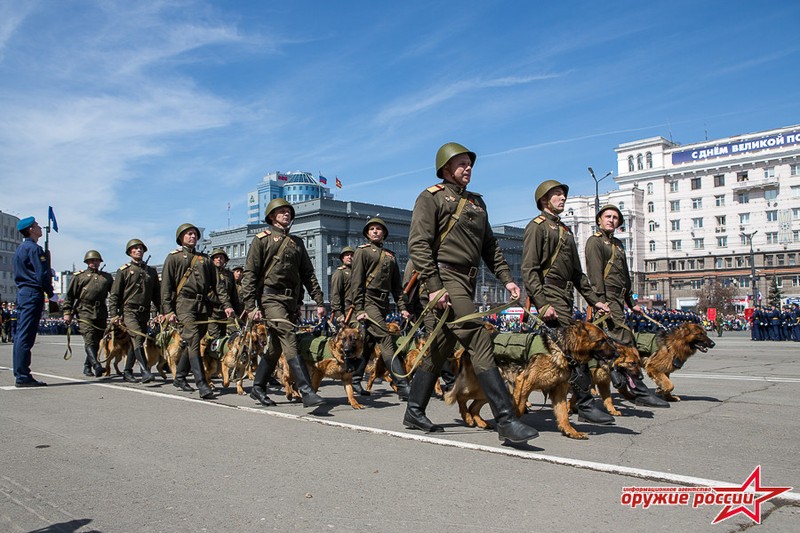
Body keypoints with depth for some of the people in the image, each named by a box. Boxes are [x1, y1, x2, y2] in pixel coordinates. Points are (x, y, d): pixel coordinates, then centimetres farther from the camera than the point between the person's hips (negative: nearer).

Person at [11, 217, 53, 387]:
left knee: (20, 335, 10)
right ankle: (23, 377, -8)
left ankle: (19, 374, 15)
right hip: (33, 294, -10)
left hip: (22, 293, 10)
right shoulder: (34, 248, -10)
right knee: (26, 337, -9)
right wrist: (50, 293, -5)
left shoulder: (20, 248, 19)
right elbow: (42, 274, -16)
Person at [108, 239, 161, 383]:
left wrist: (159, 312, 7)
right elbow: (114, 294, 2)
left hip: (145, 312, 5)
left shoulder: (151, 271, 15)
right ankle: (145, 371, -27)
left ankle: (127, 372, 20)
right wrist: (114, 314, -7)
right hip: (128, 310, -5)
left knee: (136, 342, 9)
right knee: (137, 338, -20)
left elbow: (157, 294, 17)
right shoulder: (123, 270, 4)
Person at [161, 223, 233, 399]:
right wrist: (168, 310, -7)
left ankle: (179, 378, 24)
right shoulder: (174, 257, 9)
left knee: (190, 344, 9)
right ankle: (201, 384, -19)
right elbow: (166, 286, 2)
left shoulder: (205, 259, 20)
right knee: (193, 342, -15)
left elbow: (217, 283, 14)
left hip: (203, 306, 5)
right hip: (185, 304, -5)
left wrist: (226, 304, 2)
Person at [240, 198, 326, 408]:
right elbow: (249, 274, -4)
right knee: (290, 340, -18)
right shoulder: (262, 239, 2)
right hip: (271, 297, -6)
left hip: (292, 300, 6)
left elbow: (308, 274, 16)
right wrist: (251, 306, -13)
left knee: (277, 346, 10)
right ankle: (306, 392, -25)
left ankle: (257, 388, 25)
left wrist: (319, 301, 7)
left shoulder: (297, 242, 18)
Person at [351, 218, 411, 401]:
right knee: (387, 341, -16)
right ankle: (403, 387, -21)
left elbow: (396, 284, 19)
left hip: (383, 304, 6)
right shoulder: (362, 251, 3)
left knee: (369, 344, 11)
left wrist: (402, 307, 9)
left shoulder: (390, 255, 19)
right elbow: (357, 282, -4)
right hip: (369, 301, -6)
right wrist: (359, 309, -12)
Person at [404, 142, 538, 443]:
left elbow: (490, 246, 22)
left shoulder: (476, 202, 22)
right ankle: (505, 418, -12)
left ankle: (414, 412, 22)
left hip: (467, 283, 8)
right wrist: (433, 286, -19)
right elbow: (418, 245, -10)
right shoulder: (432, 197, -1)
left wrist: (506, 278, 10)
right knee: (481, 344, -14)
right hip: (444, 280, -8)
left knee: (439, 350, 11)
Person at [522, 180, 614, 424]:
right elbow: (529, 269, -13)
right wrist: (542, 304, -22)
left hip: (565, 297, 9)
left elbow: (577, 273, 26)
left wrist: (594, 299, 17)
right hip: (550, 296, -9)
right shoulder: (537, 226, -3)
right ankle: (585, 404, -8)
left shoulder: (566, 231, 24)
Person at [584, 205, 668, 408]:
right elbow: (595, 274, -13)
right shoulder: (595, 241, -2)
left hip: (618, 300, 9)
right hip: (608, 298, -9)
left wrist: (631, 302, 26)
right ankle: (640, 391, -12)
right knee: (626, 342, -13)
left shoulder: (618, 244, 25)